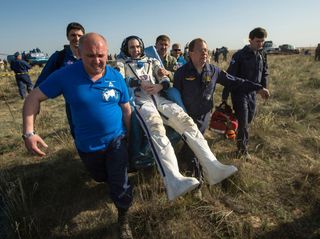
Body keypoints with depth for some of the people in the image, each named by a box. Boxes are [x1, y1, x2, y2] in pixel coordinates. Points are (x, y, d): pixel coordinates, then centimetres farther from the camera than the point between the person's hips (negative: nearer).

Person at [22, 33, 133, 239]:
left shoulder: (116, 77, -11)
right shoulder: (66, 75, -17)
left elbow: (126, 108, -2)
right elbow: (34, 97, -11)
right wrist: (29, 132, -21)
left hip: (116, 141, 0)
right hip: (87, 145, 1)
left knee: (121, 186, 1)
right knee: (101, 177, 27)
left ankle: (123, 222, 29)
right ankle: (113, 181, 65)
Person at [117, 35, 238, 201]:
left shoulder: (151, 62, 32)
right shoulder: (123, 64, 25)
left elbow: (166, 79, 18)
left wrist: (159, 86, -7)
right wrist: (140, 82, -12)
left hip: (158, 98, 4)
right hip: (140, 101, -4)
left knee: (185, 120, -22)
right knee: (156, 127, -36)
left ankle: (213, 168, -28)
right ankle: (174, 181, -53)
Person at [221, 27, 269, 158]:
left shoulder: (262, 55, 5)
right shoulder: (240, 55, -14)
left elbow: (264, 74, 16)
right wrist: (225, 95, -15)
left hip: (253, 93, 6)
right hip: (239, 92, -6)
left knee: (248, 120, 15)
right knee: (243, 122, -4)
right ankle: (243, 149, 12)